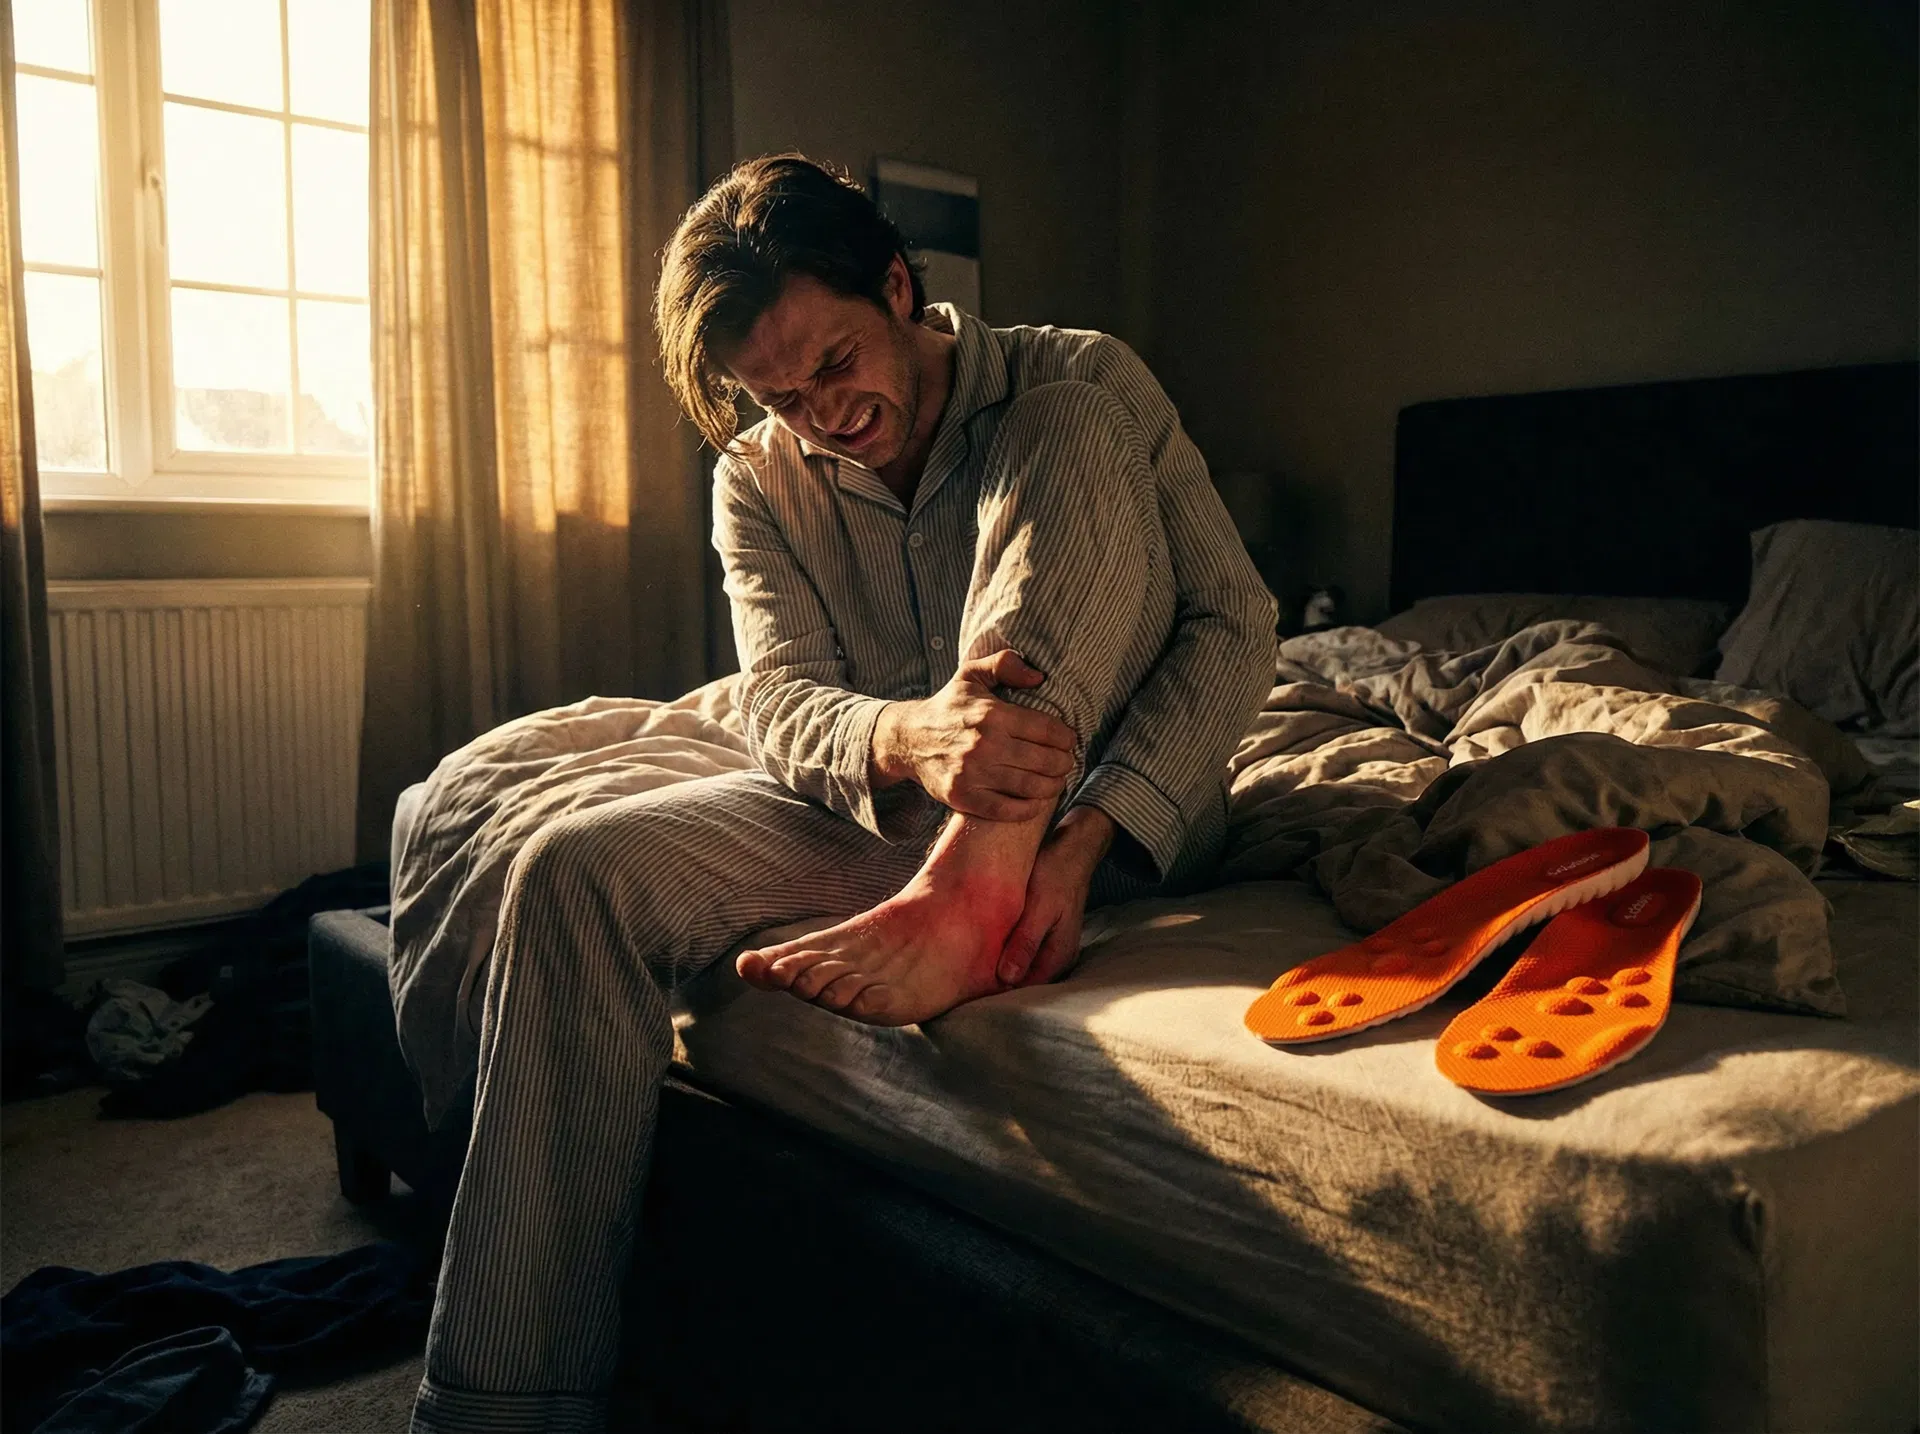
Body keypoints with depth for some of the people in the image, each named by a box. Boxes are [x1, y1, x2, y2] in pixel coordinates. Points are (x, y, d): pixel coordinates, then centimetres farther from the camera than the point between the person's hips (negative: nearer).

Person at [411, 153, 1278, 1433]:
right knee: (577, 875, -21)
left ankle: (968, 895, -34)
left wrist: (1091, 833, -25)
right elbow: (781, 701, -10)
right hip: (890, 808, 3)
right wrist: (909, 738, -37)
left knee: (1072, 428, -21)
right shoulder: (761, 481, 4)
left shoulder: (1079, 384, -3)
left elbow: (1235, 621, -9)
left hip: (1119, 809, -2)